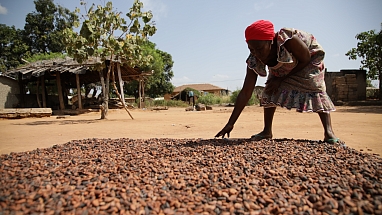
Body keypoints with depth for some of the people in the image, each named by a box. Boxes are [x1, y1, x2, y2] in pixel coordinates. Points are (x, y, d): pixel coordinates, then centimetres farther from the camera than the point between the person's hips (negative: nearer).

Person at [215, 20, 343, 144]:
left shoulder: (287, 40, -42)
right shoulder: (254, 60, -29)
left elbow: (305, 60, -24)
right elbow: (245, 93, -29)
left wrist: (281, 78, -29)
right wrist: (230, 124, -32)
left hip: (310, 57, -3)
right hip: (283, 67, 4)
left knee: (315, 87, -22)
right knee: (270, 91, -12)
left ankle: (328, 132, -17)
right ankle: (267, 131, -4)